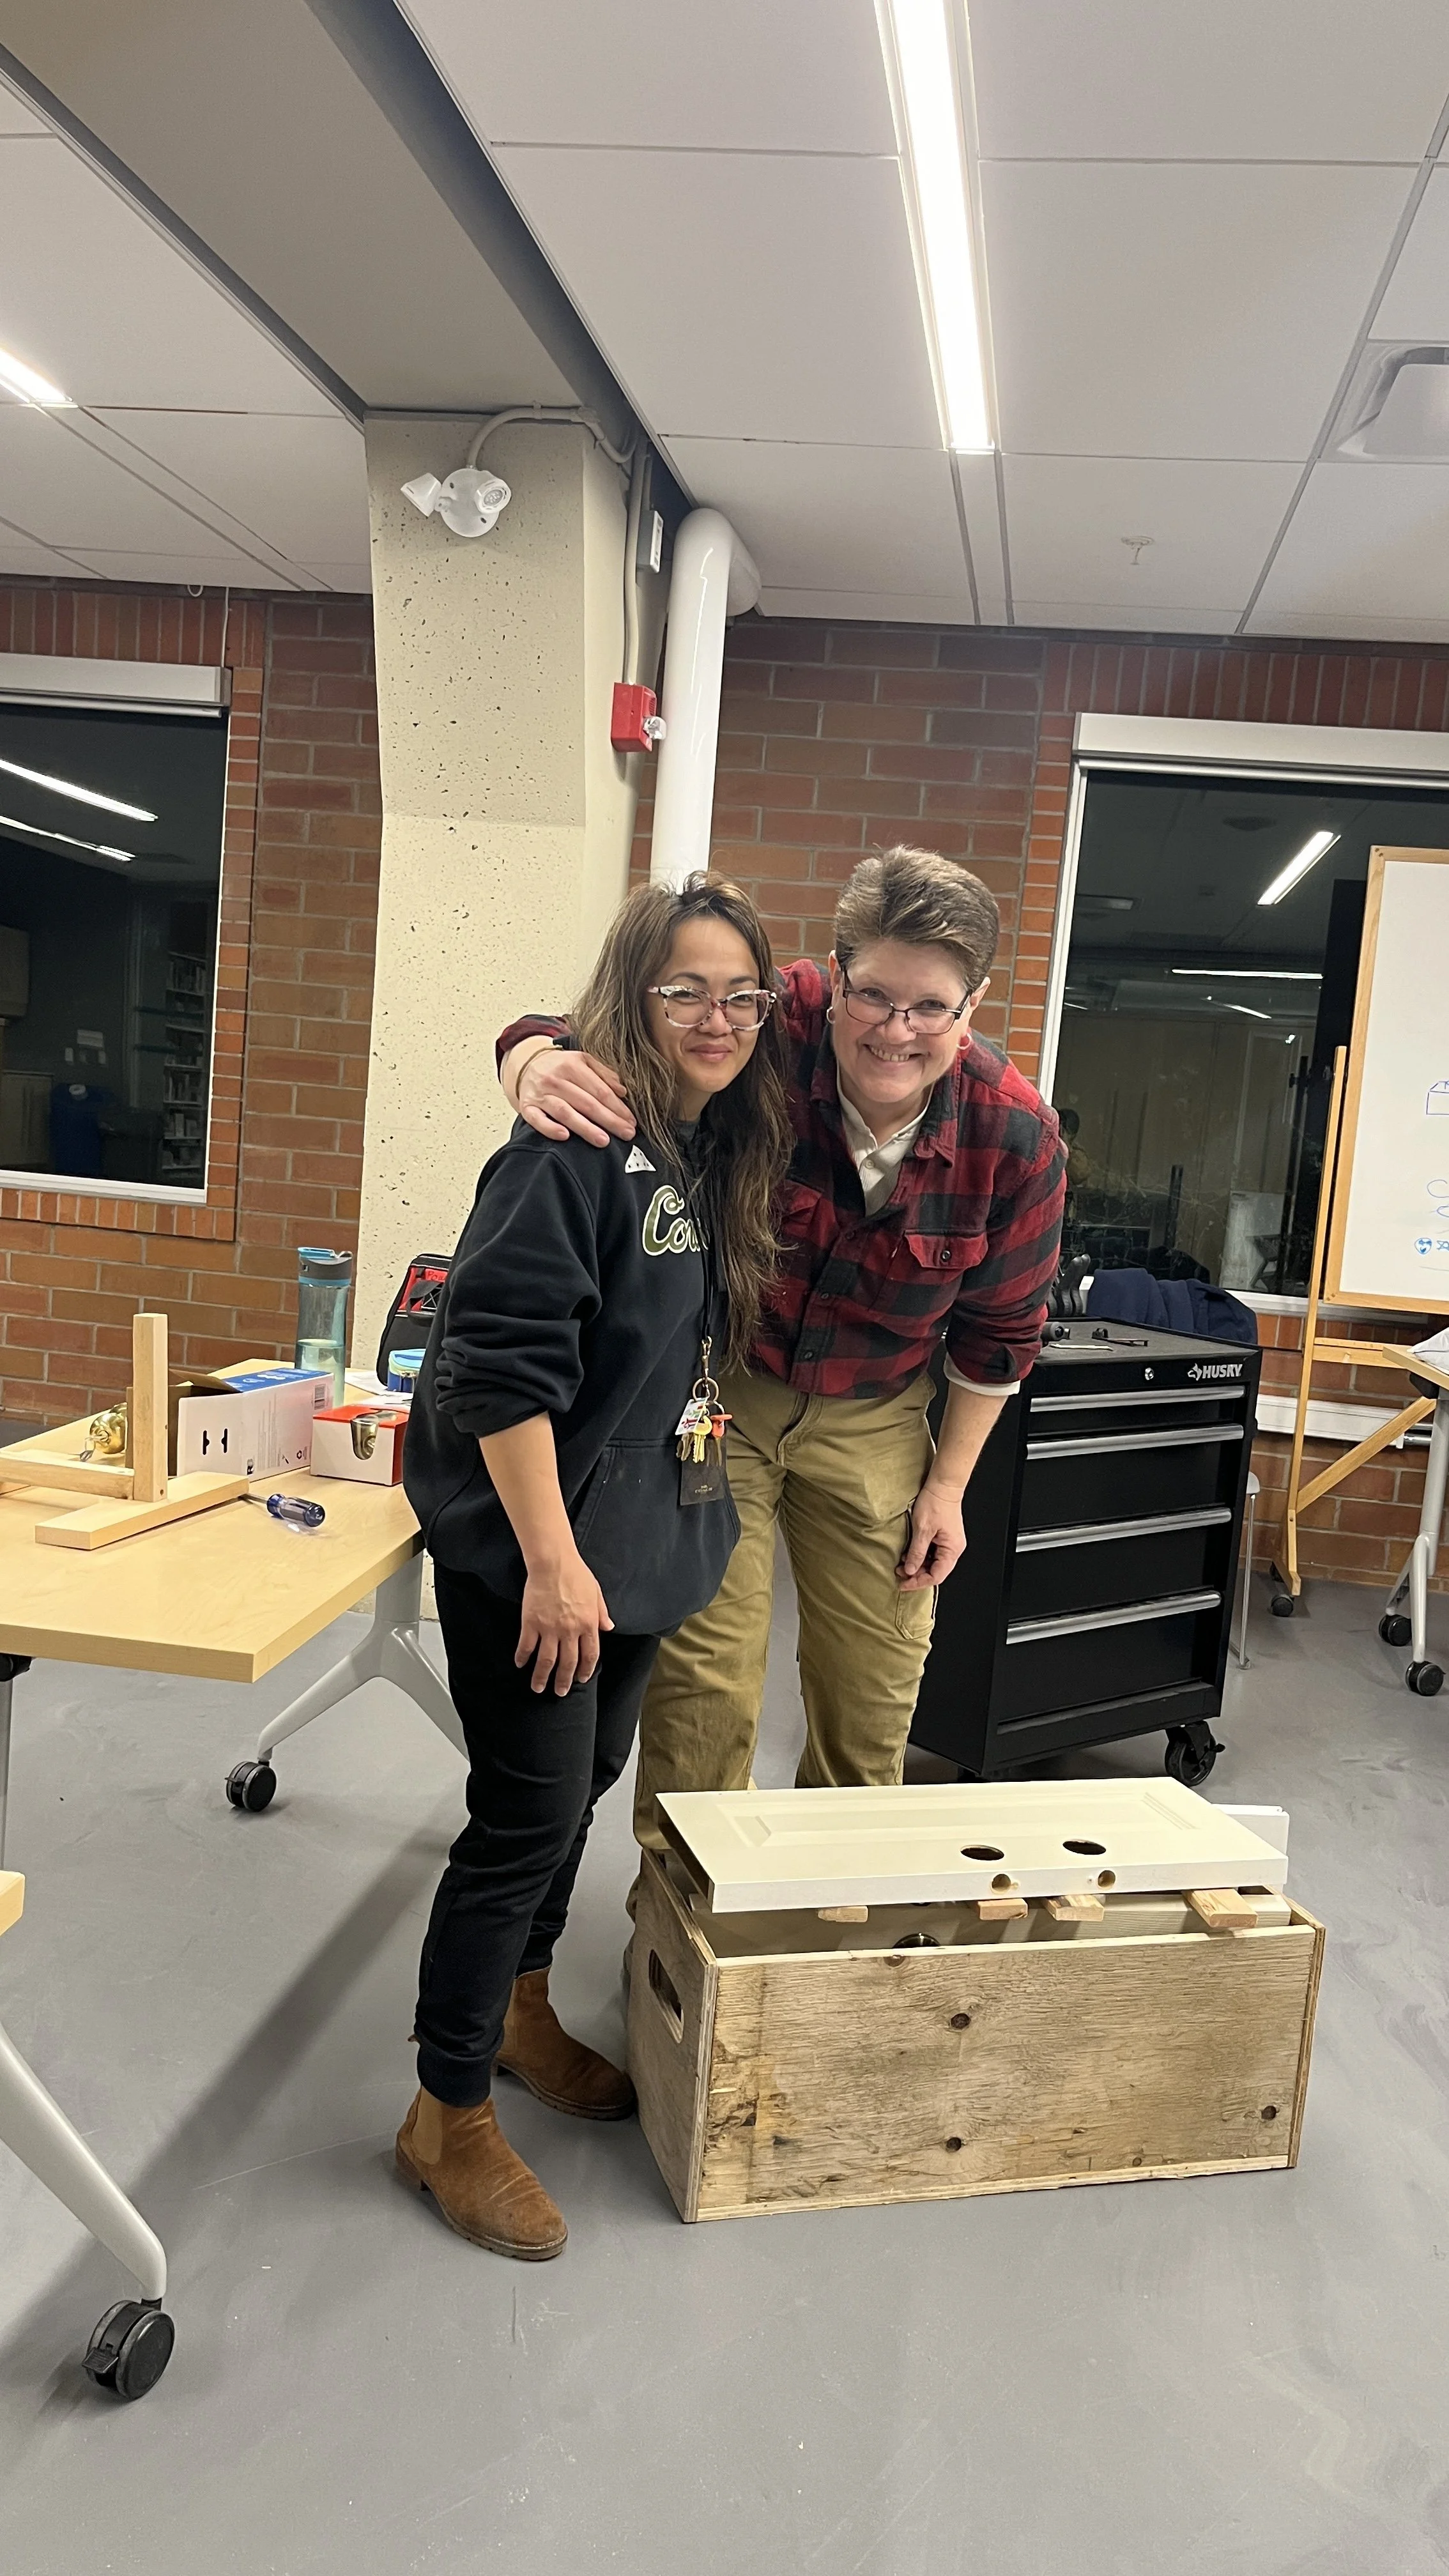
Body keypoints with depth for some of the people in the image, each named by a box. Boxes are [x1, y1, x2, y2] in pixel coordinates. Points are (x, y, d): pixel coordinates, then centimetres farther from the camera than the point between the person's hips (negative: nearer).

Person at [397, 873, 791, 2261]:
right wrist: (551, 1559, -24)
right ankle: (448, 2115, 20)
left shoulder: (719, 1152, 7)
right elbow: (504, 1362, -24)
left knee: (588, 1779, 21)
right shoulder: (576, 1145, -20)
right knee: (530, 1812, 0)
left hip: (641, 1539, 9)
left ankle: (517, 2003, 45)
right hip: (529, 1548, -9)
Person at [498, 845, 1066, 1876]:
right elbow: (564, 1038, -20)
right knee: (708, 1669, -4)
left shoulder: (1016, 1133, -17)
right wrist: (541, 1065, -45)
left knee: (878, 1680, 12)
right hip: (717, 1381, -2)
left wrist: (948, 1486, 3)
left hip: (872, 1415, 3)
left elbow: (999, 1329, -2)